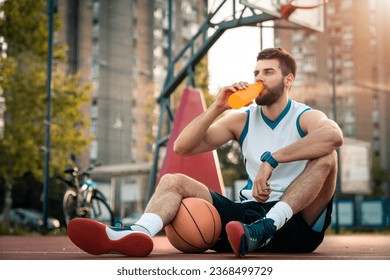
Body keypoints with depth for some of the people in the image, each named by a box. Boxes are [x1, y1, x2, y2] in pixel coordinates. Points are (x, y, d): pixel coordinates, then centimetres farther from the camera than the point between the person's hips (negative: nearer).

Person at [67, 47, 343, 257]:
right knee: (173, 181, -8)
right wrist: (217, 108, -7)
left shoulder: (305, 117, 0)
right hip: (249, 213, 4)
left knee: (325, 157, -26)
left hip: (296, 220, -4)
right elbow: (182, 147, 4)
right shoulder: (241, 119, 12)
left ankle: (267, 228, -42)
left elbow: (334, 135, -28)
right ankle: (139, 233, -42)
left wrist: (272, 159, -32)